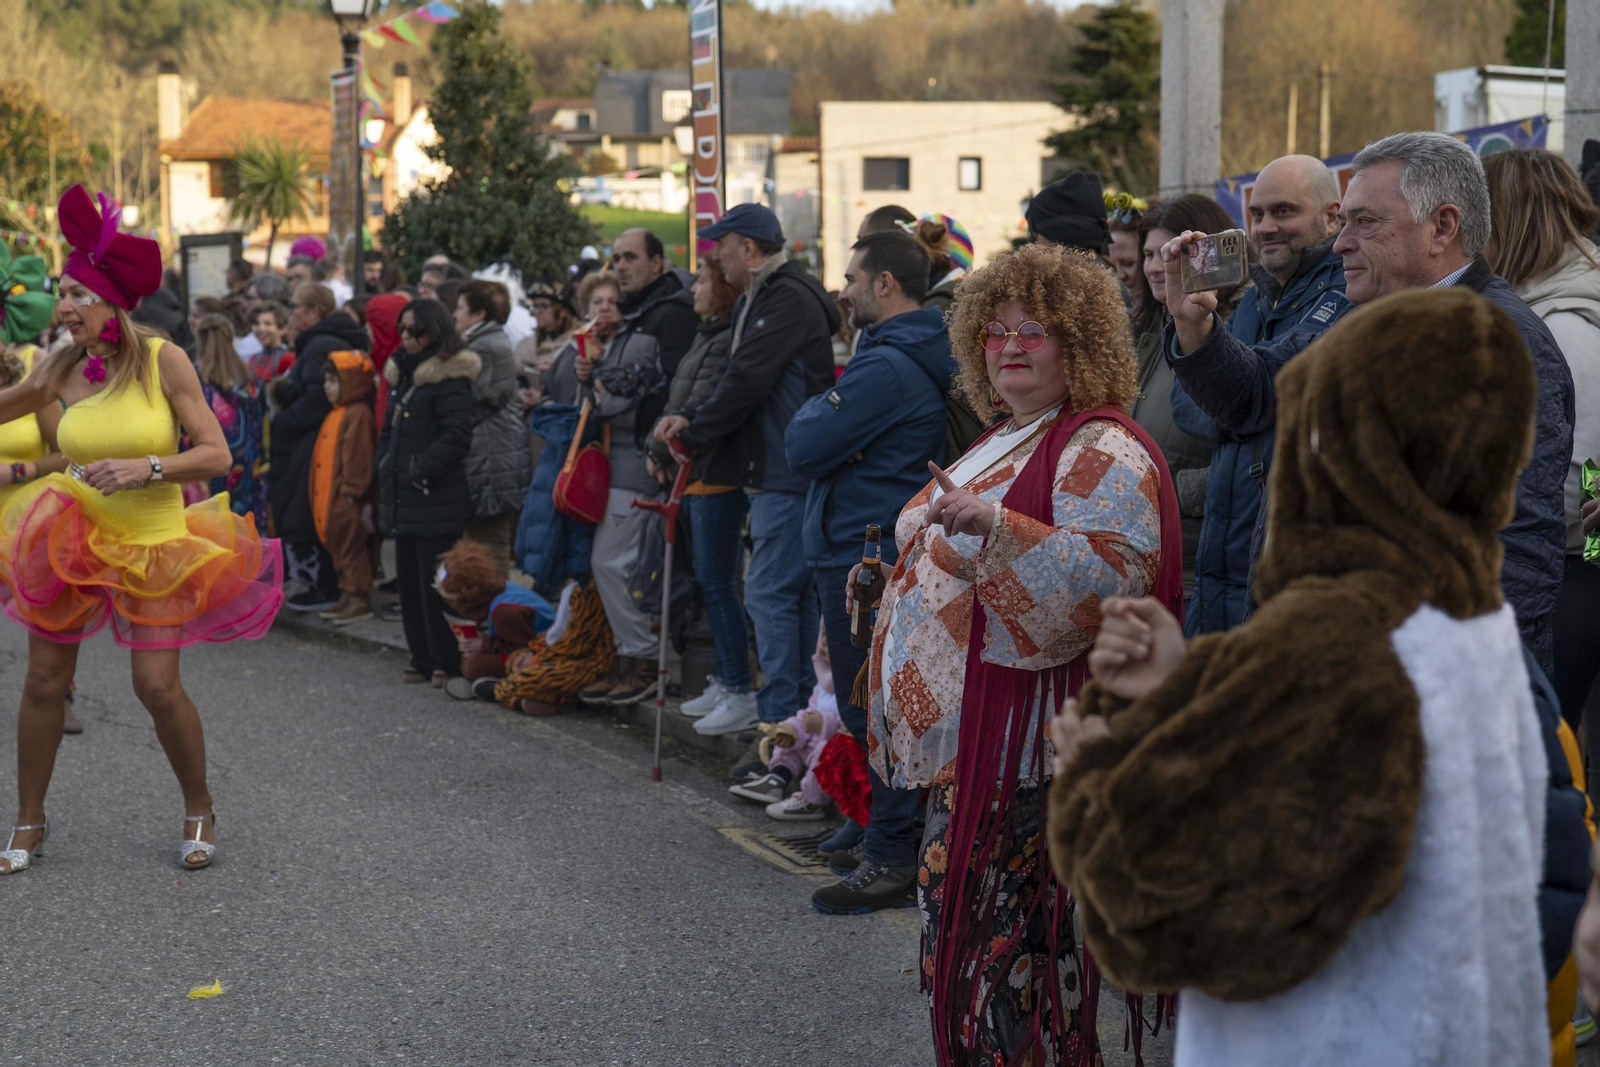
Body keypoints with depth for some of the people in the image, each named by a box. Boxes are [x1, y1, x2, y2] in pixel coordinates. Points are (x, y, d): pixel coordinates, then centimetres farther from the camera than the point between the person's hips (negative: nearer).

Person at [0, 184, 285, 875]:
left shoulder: (164, 361, -12)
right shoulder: (61, 371, -3)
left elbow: (215, 454, -15)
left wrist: (145, 467, -26)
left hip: (151, 545, -3)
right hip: (70, 539, 3)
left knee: (157, 685, -9)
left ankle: (198, 810, 16)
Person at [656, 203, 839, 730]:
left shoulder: (789, 300, -14)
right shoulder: (758, 300, 19)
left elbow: (747, 381, -19)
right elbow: (740, 379, 20)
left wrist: (694, 434, -9)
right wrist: (691, 420, 3)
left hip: (788, 471, -11)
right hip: (775, 469, 11)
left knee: (770, 592, -9)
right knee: (793, 592, 14)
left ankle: (780, 716, -6)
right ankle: (799, 710, 20)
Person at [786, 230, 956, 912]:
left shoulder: (886, 366, -20)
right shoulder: (925, 357, 13)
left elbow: (803, 448, -18)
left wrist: (815, 410, -1)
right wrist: (826, 420, 0)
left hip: (862, 559, -10)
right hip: (888, 548, 10)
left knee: (873, 708, -5)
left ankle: (893, 857, -1)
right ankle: (884, 827, 28)